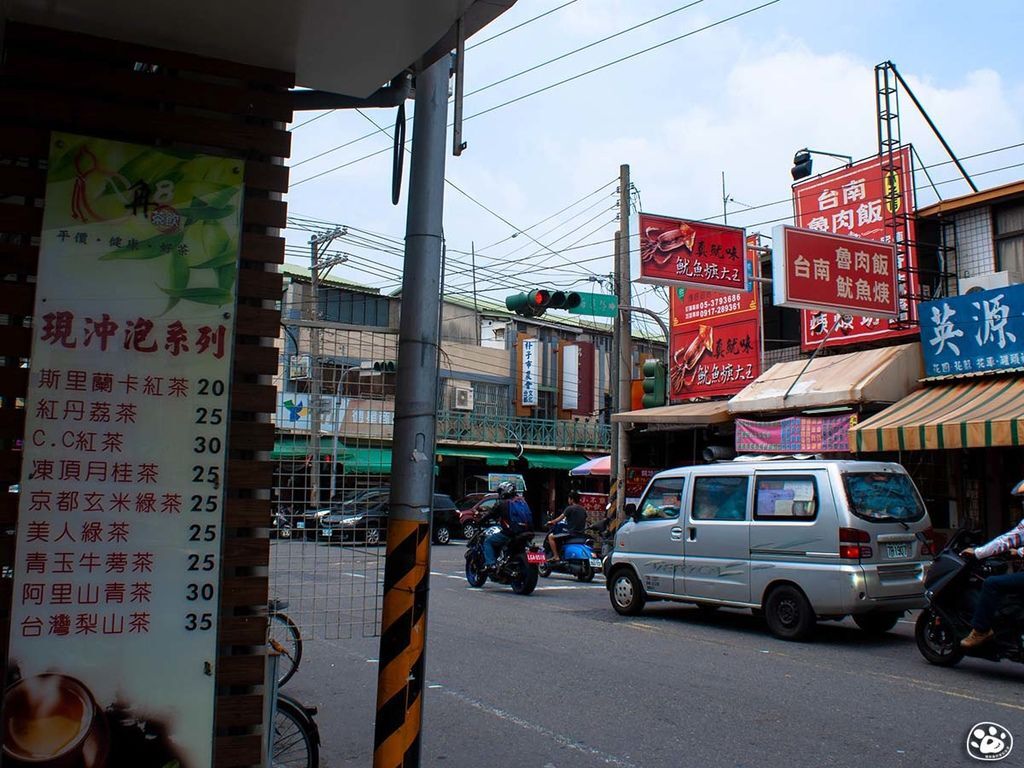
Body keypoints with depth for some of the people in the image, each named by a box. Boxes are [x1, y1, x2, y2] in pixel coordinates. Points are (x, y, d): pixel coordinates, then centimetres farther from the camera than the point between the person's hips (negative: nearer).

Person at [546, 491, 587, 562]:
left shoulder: (570, 508, -10)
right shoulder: (583, 510, 11)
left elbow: (559, 519, -10)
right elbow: (584, 523, 19)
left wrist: (551, 522, 7)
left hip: (571, 532, -8)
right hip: (580, 534, 8)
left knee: (550, 536, -1)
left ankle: (556, 556, -9)